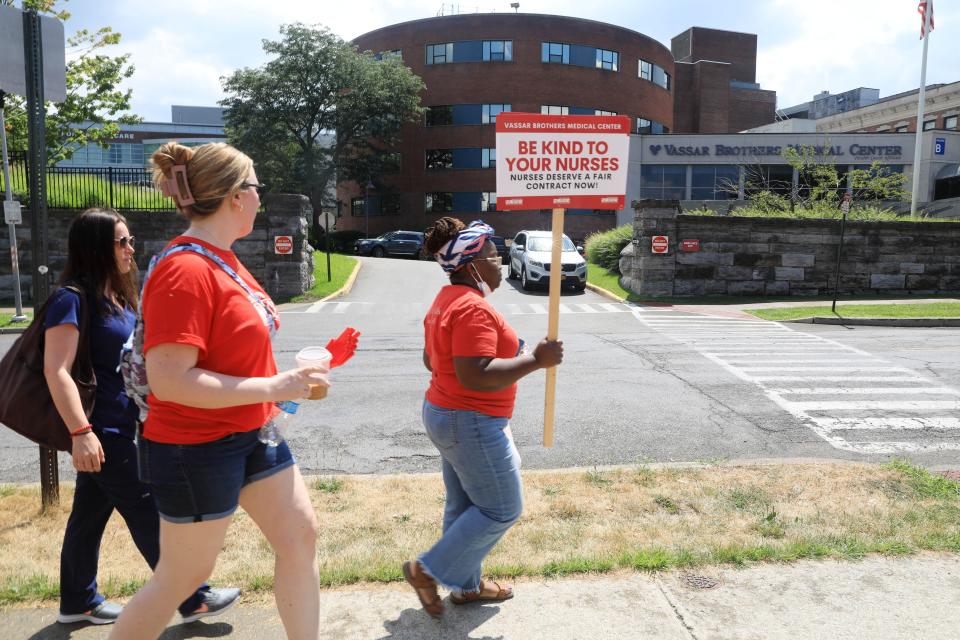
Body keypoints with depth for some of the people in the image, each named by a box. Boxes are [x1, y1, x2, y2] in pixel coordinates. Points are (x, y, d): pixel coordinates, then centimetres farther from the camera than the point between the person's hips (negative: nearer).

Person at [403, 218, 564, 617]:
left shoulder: (447, 300, 10)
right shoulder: (473, 308, -24)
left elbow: (431, 360, 18)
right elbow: (475, 376, -31)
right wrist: (535, 360, -25)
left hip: (446, 415, 11)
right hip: (472, 423, -11)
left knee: (465, 506, 19)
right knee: (502, 510, 3)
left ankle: (466, 585, 31)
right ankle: (428, 570, 9)